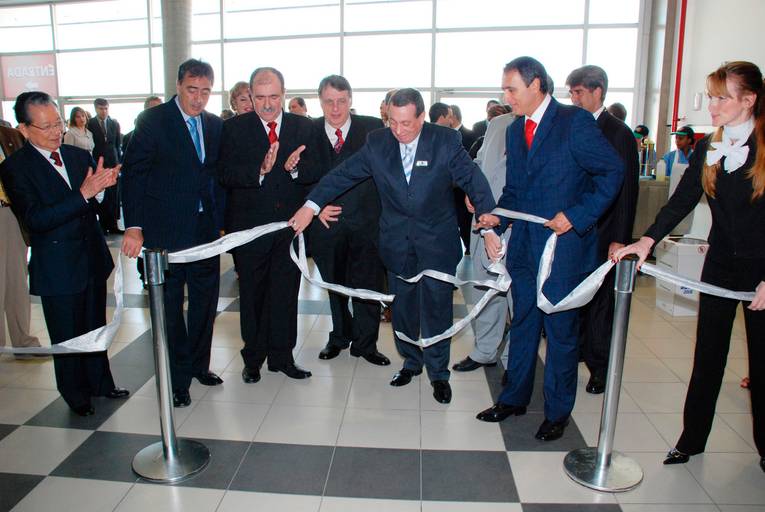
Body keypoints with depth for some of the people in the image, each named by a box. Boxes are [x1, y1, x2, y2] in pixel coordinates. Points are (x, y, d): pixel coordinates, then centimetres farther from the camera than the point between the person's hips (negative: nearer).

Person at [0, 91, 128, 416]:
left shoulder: (79, 156, 4)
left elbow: (97, 205, 6)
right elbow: (35, 219, -22)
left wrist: (104, 184, -17)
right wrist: (84, 193, -31)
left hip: (93, 259, 5)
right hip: (58, 270, -4)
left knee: (96, 328, 19)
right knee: (67, 338, 11)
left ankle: (100, 382, 39)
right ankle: (76, 395, 32)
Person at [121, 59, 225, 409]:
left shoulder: (215, 125, 9)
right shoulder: (153, 120, -6)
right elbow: (134, 174, -8)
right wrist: (134, 226, -15)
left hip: (205, 227, 5)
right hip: (166, 229, -5)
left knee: (206, 300, 12)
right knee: (170, 305, 5)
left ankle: (198, 364, 31)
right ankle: (177, 378, 19)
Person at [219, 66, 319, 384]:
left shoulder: (303, 127, 4)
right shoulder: (234, 128, -1)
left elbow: (315, 172, -2)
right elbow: (226, 175, -12)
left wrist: (294, 168, -23)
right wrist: (259, 170, -28)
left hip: (290, 225, 2)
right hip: (250, 225, -1)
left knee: (286, 294, 9)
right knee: (252, 295, 11)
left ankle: (282, 357, 24)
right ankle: (253, 358, 27)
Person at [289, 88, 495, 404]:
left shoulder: (446, 141, -10)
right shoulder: (377, 143, -4)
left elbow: (473, 180, -10)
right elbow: (343, 174, -5)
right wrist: (311, 205, -15)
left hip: (436, 239, -2)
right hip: (397, 240, 3)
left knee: (436, 306, 1)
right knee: (402, 305, 13)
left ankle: (438, 373, 21)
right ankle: (411, 361, 35)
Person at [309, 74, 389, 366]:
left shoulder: (373, 129, -3)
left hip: (365, 222, -1)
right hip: (327, 222, 2)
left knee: (367, 286, 6)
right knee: (334, 285, 16)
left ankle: (365, 343, 24)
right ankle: (340, 337, 36)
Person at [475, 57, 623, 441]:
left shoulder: (575, 122, -11)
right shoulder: (515, 130, 11)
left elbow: (612, 171, -11)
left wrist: (576, 216, -17)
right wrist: (493, 223, -1)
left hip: (564, 245, -6)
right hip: (524, 244, 7)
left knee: (561, 330, 6)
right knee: (522, 324, 16)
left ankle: (557, 412, 24)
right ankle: (514, 398, 32)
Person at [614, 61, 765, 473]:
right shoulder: (707, 148, 4)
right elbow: (682, 200, -3)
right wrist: (648, 239, -18)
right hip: (721, 264, 4)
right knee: (708, 353, 9)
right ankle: (692, 438, 21)